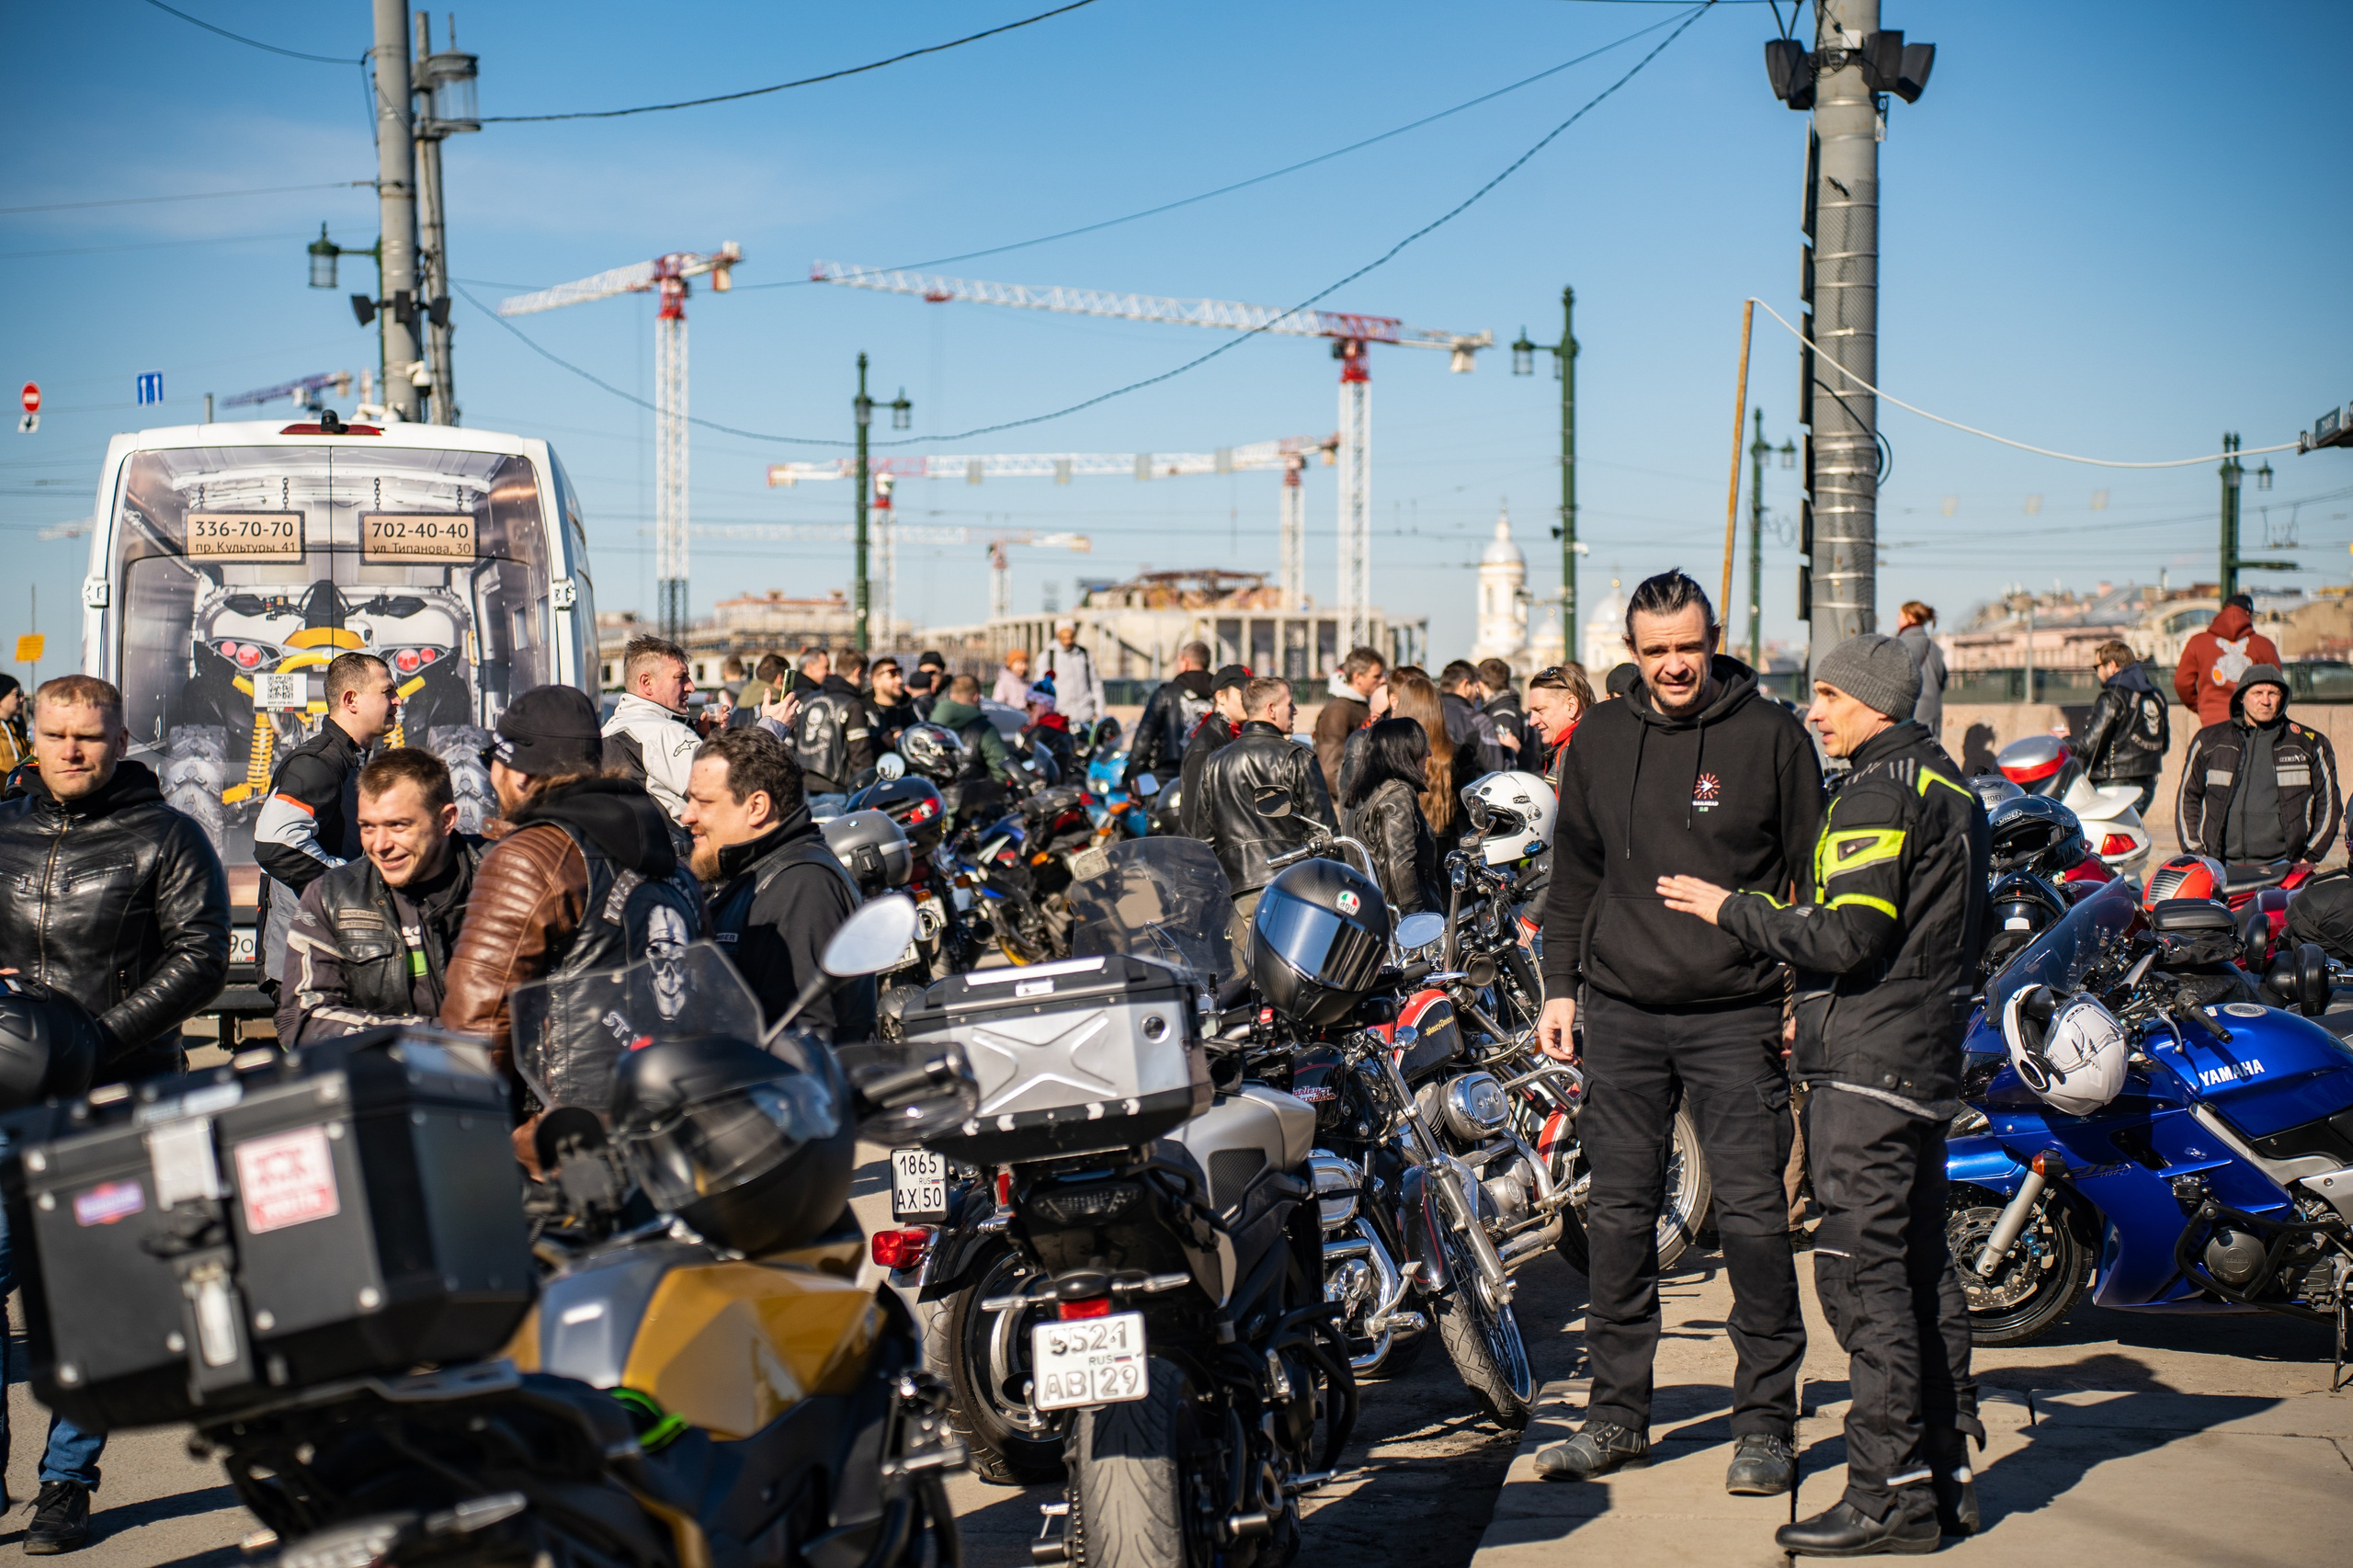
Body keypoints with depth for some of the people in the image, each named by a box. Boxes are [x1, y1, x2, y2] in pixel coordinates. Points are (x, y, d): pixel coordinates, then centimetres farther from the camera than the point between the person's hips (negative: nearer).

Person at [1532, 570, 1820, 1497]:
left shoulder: (1770, 735, 0)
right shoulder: (1600, 740, 10)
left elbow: (1815, 874, 3)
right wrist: (1560, 986, 12)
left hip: (1736, 1016, -3)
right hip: (1621, 1012, 3)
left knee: (1752, 1215, -3)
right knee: (1618, 1214, 6)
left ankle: (1764, 1420, 8)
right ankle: (1618, 1412, 16)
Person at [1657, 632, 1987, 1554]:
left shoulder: (1879, 794, -13)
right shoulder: (1947, 785, 18)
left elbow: (1847, 935, -21)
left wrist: (1732, 910, -10)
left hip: (1867, 1064, -11)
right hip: (1925, 1057, 11)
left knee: (1861, 1271, -9)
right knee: (1920, 1268, 13)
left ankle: (1889, 1494, -8)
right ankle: (1946, 1476, 19)